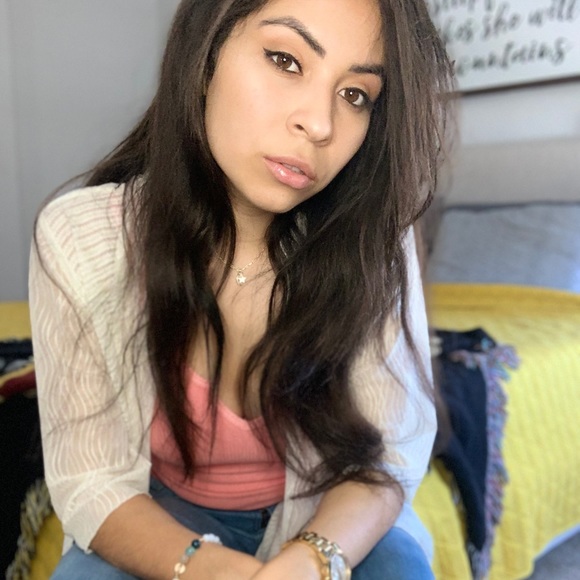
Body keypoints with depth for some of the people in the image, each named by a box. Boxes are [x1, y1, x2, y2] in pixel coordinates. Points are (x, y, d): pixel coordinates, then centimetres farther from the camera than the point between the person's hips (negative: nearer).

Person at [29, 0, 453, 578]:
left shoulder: (373, 239, -20)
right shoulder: (77, 239, -21)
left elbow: (389, 454, -14)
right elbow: (93, 484, -16)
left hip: (332, 522, 3)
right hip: (166, 518, -2)